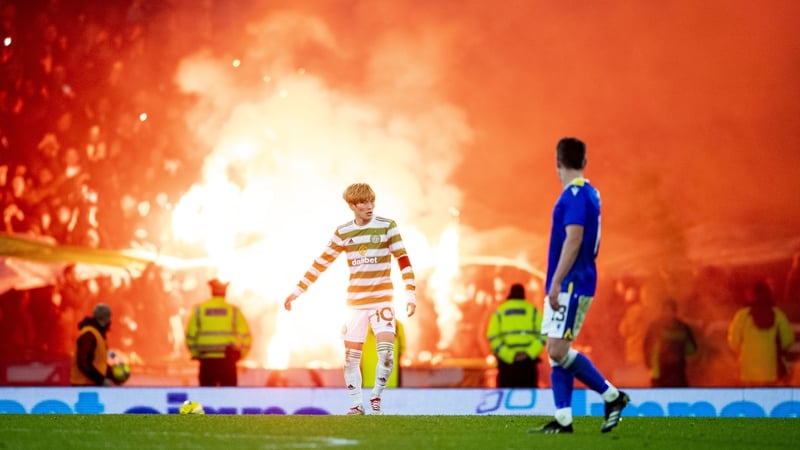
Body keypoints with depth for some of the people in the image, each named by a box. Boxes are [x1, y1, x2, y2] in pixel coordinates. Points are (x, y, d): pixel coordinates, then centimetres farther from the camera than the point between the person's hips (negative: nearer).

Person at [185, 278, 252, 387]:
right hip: (227, 361, -1)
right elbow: (246, 338, -3)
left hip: (207, 361, 1)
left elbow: (190, 336, 0)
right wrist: (237, 356, 11)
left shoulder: (199, 310, 3)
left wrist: (196, 354, 13)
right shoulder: (234, 311, 1)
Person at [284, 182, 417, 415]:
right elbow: (321, 263, 9)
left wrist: (411, 295, -12)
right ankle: (356, 405, 15)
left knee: (386, 351, -17)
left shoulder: (387, 226, -4)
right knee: (350, 357, 1)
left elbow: (403, 261, -5)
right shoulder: (342, 233, 3)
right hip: (355, 302, 3)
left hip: (382, 299, -3)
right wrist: (298, 290, 7)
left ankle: (376, 397, 5)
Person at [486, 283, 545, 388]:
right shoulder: (532, 310, 7)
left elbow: (493, 338, -5)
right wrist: (529, 353, -9)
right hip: (529, 360, 0)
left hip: (506, 362, 0)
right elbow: (543, 335, -3)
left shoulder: (499, 311, 7)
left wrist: (509, 355, -10)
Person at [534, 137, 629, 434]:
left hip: (571, 285, -10)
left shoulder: (576, 194, -14)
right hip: (568, 286, 10)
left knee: (559, 350, -12)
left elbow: (573, 240, -22)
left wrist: (556, 282, -23)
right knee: (555, 352, 6)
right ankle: (563, 419, 5)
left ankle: (613, 396, -4)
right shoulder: (587, 193, 16)